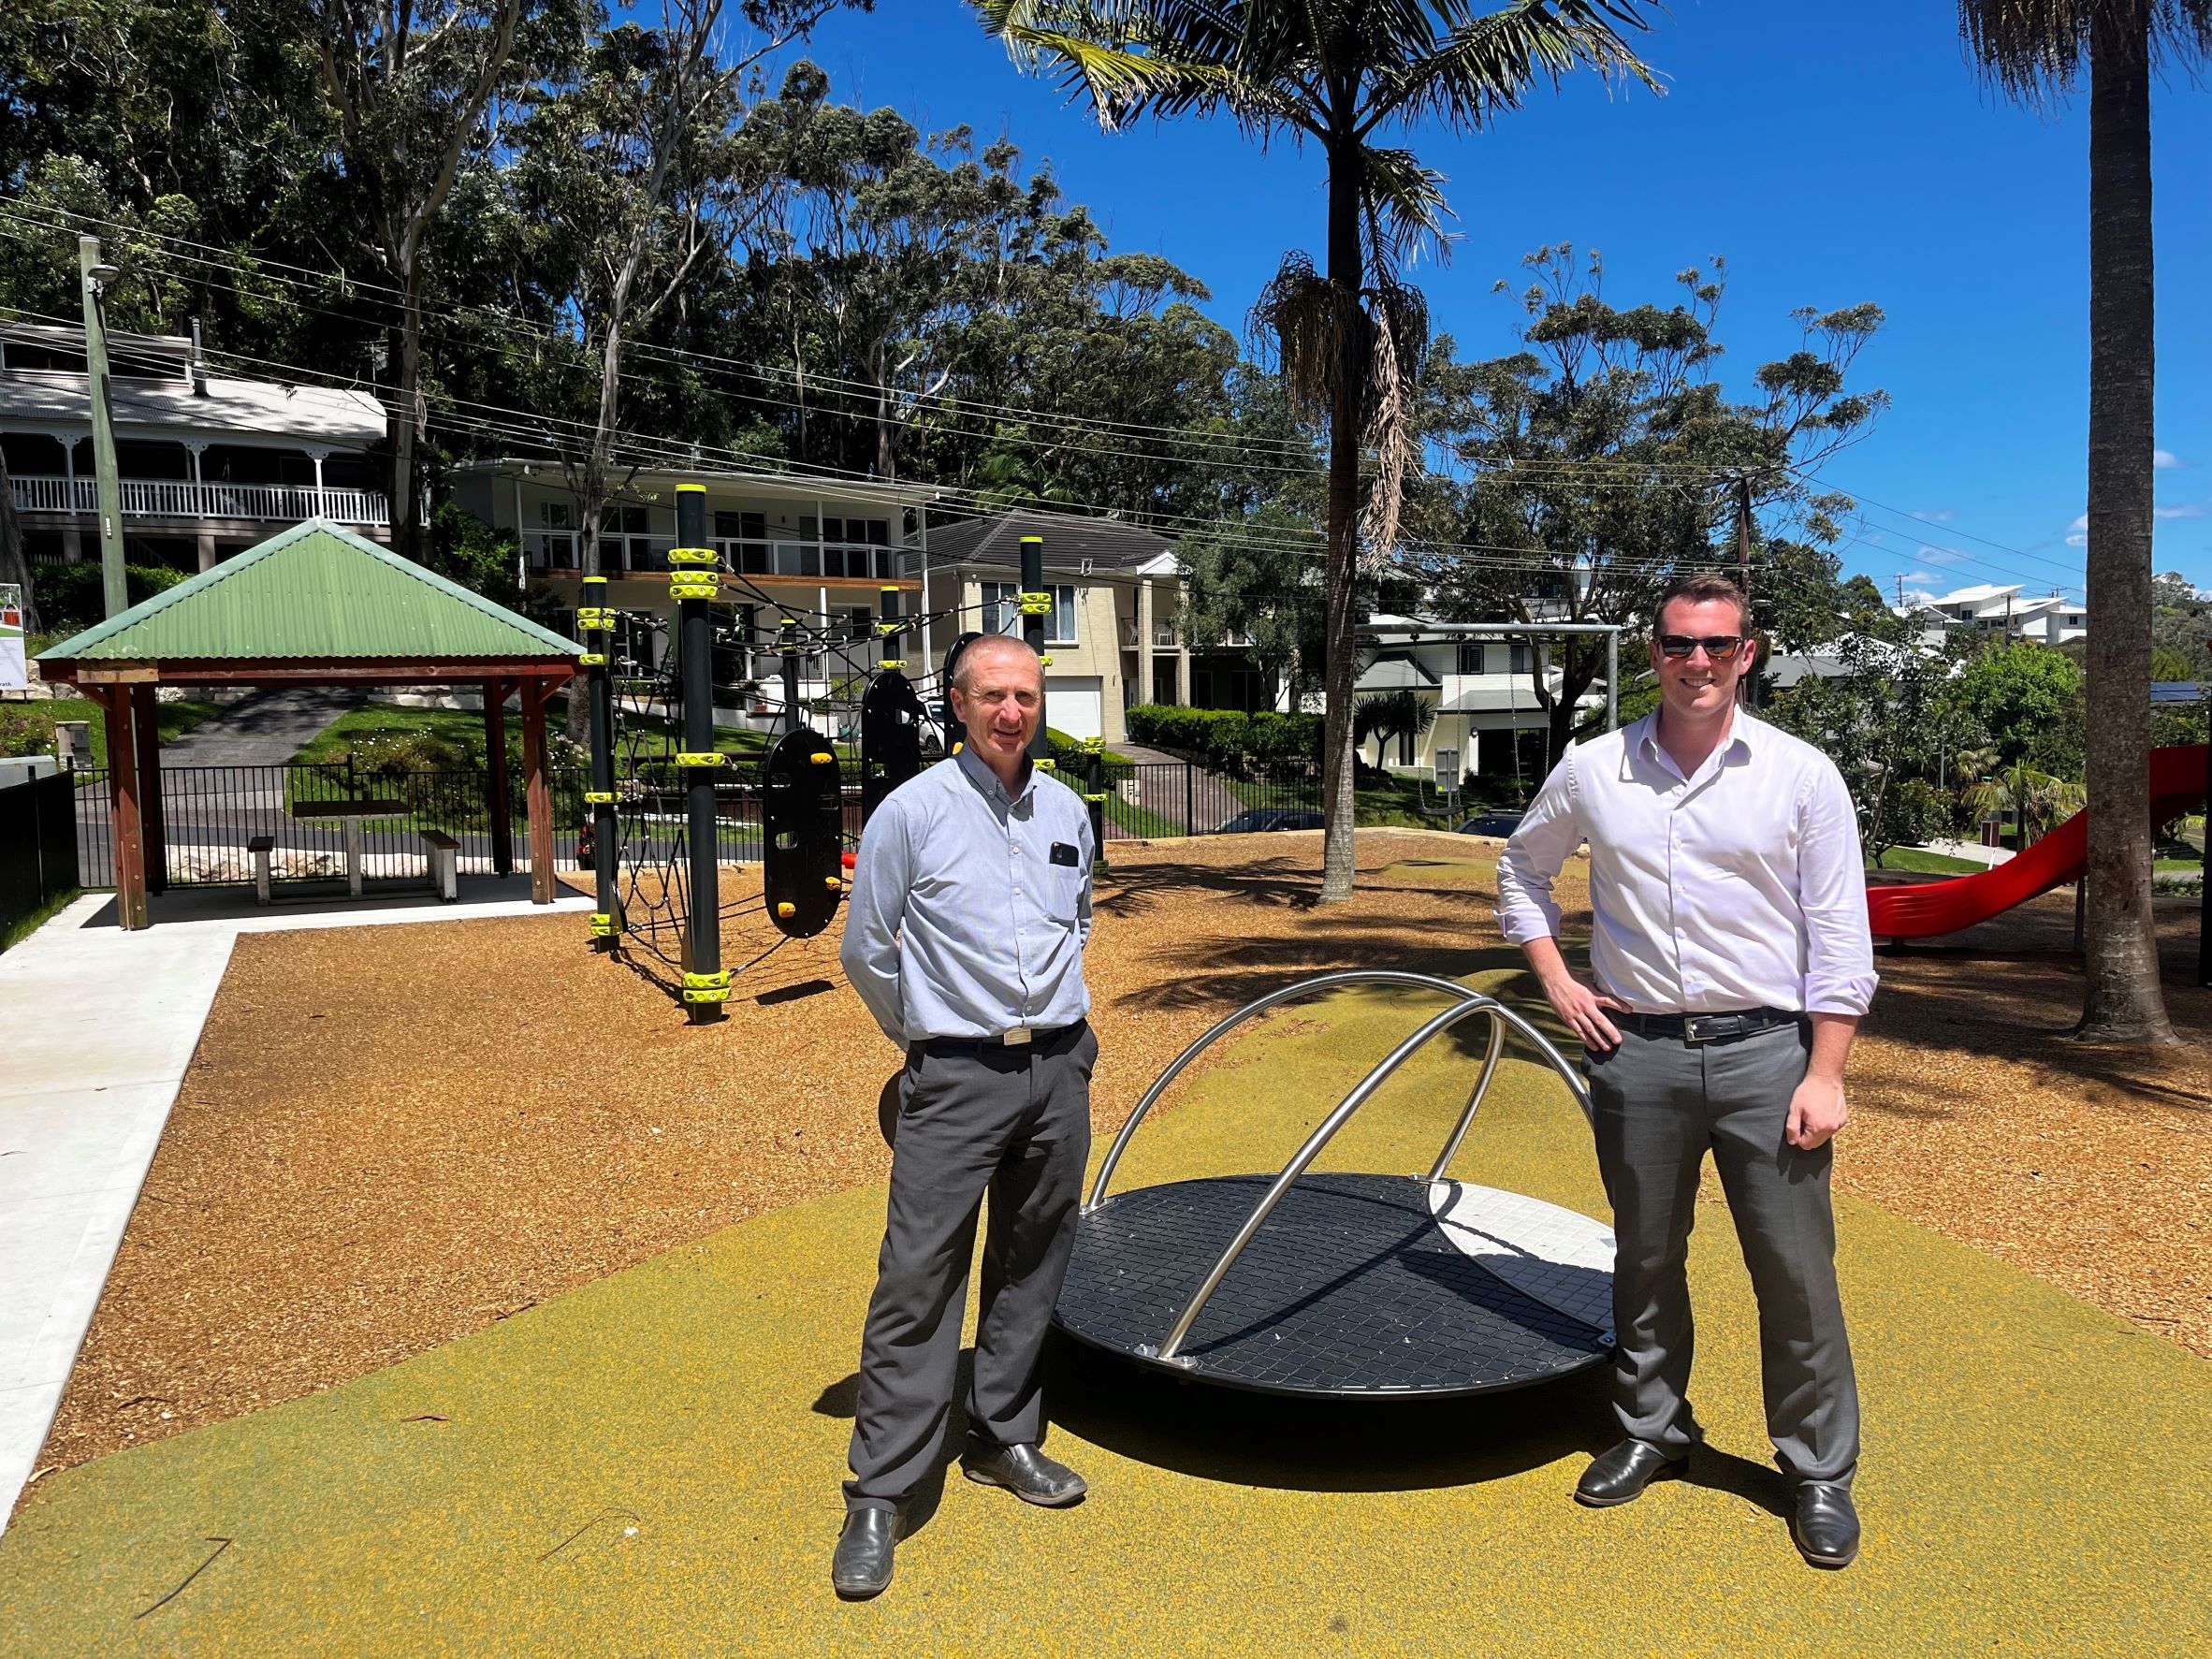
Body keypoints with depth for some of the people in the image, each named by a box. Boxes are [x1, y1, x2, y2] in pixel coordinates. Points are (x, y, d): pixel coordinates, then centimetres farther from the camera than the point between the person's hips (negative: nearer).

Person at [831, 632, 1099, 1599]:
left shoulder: (1068, 813, 8)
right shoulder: (913, 811, -7)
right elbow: (864, 951, 1)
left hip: (1060, 1068, 5)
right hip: (955, 1079, -5)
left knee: (1030, 1271, 14)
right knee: (917, 1282, -4)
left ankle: (1003, 1439, 31)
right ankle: (879, 1495, 6)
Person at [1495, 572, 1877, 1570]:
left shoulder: (1802, 775, -3)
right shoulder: (1592, 772, 2)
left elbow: (1839, 937, -2)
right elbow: (1521, 870, 17)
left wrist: (1825, 1075, -7)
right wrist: (1558, 985, 7)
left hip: (1767, 1049, -2)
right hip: (1637, 1050, 2)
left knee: (1795, 1272, 4)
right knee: (1645, 1260, 14)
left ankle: (1820, 1474, 23)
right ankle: (1652, 1432, 34)